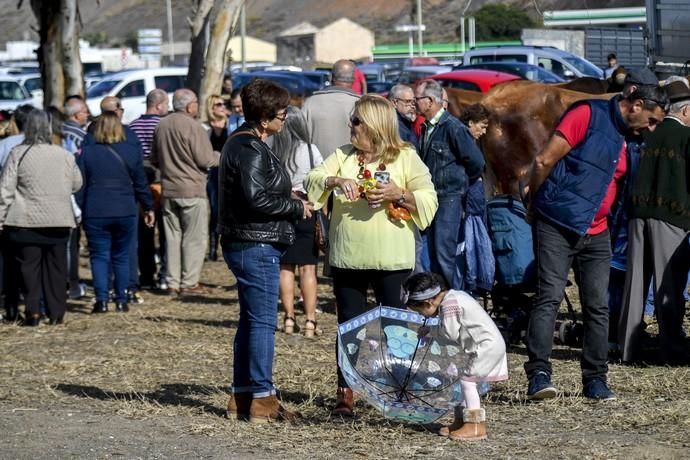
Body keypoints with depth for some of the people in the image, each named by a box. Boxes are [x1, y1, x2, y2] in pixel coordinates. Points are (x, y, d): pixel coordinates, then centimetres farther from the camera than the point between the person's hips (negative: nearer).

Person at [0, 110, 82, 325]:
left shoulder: (18, 154, -9)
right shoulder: (65, 156, 0)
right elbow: (77, 184, 15)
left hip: (26, 222, -2)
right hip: (59, 222, 3)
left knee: (28, 267, 4)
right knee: (56, 267, 10)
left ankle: (33, 311, -5)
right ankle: (57, 313, 10)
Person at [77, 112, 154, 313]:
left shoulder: (86, 152, -1)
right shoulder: (132, 151, 1)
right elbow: (141, 183, 6)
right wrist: (148, 208, 16)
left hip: (95, 213, -1)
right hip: (125, 212, 1)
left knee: (99, 256, 4)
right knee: (121, 257, 11)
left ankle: (101, 300, -6)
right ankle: (121, 300, 10)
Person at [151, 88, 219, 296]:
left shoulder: (161, 126, 7)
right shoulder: (193, 127, -15)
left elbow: (154, 159, 16)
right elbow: (205, 159, -15)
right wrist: (220, 156, 4)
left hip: (168, 190, 7)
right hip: (192, 190, -7)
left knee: (173, 236, 11)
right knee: (194, 238, 0)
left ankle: (173, 282, 13)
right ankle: (189, 283, -1)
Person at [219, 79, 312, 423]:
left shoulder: (242, 143, 16)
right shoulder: (251, 150, -17)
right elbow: (257, 199, -25)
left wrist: (292, 204, 11)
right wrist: (297, 208, -13)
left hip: (248, 244, 11)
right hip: (256, 245, -11)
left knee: (250, 320, 15)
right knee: (263, 321, -7)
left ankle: (241, 397, 20)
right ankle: (261, 398, -4)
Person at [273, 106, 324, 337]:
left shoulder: (273, 154, -5)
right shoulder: (311, 151, -5)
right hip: (307, 212, -1)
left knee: (285, 268, 9)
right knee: (308, 268, 2)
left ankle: (289, 319, 10)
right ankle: (310, 321, -1)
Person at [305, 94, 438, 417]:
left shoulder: (406, 158, 1)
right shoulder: (343, 156, 9)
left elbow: (429, 201, -2)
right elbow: (312, 181, -2)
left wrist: (398, 195, -17)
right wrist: (334, 181, -22)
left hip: (392, 259, -2)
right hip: (348, 257, 3)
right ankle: (345, 393, 12)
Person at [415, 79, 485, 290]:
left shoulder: (453, 128, -14)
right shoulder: (426, 128, 10)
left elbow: (476, 162, -13)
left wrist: (461, 183, 1)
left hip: (450, 199, -8)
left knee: (444, 253, -11)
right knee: (433, 254, 11)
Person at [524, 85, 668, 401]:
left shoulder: (629, 141, 16)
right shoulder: (589, 114, -9)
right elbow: (545, 161, -11)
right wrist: (535, 205, -1)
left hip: (596, 234, 7)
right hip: (557, 228, -7)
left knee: (598, 306, 5)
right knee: (549, 298, -12)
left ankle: (595, 380, 11)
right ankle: (538, 374, -16)